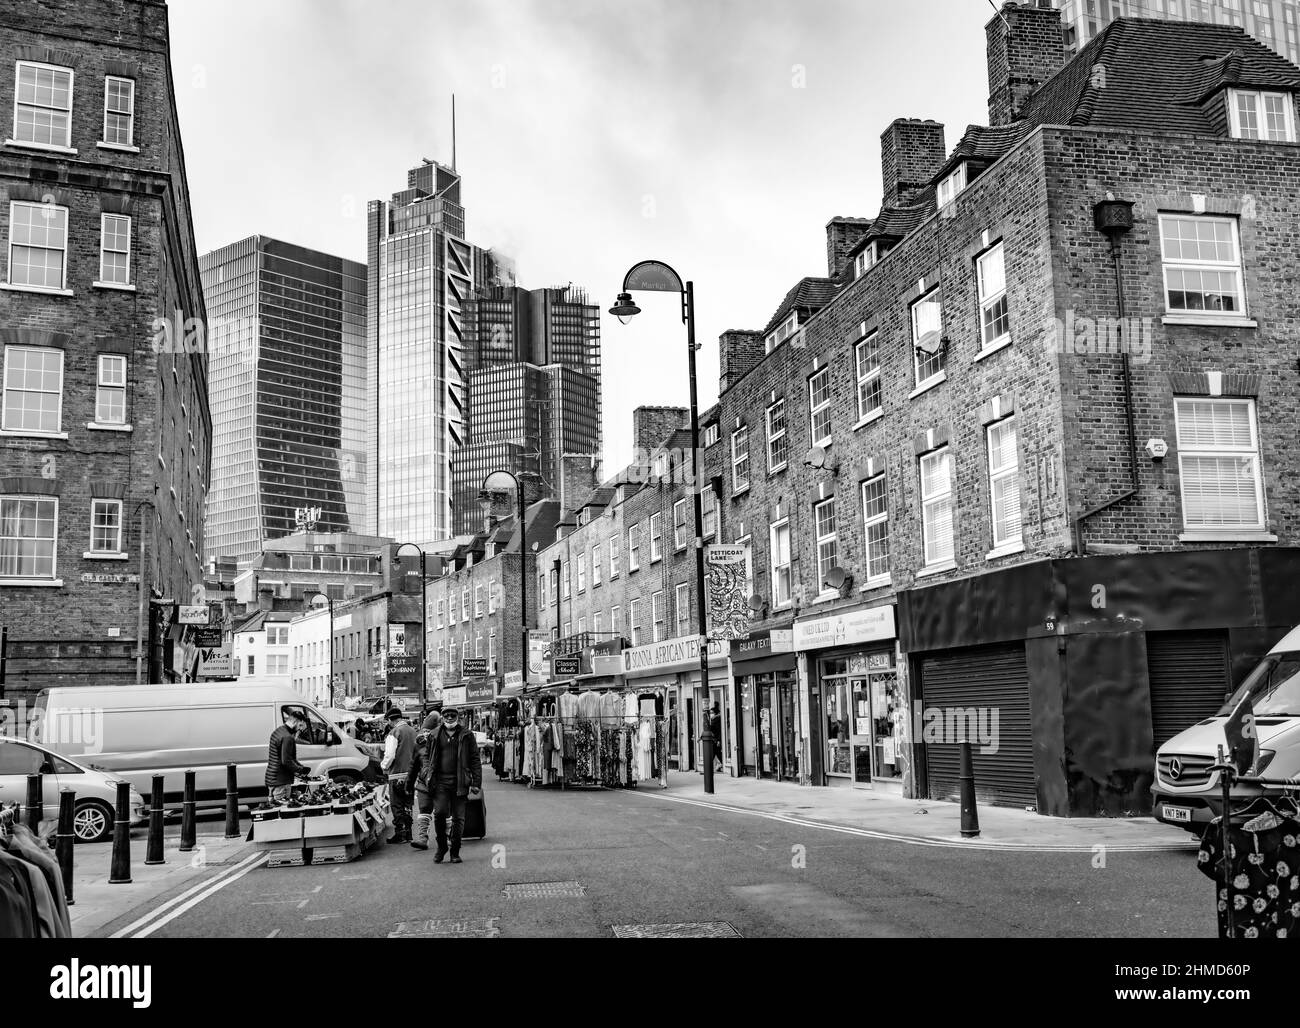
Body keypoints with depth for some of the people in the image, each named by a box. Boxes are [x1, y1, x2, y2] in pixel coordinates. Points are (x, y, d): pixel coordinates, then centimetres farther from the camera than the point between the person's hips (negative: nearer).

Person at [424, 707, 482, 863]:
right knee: (439, 813, -12)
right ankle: (441, 846, 10)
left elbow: (475, 760, 3)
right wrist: (429, 778, 7)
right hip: (440, 781, 1)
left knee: (458, 818, 3)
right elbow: (430, 759, 16)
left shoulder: (466, 735, 3)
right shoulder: (436, 736, 10)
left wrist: (476, 782, -3)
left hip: (460, 782, -1)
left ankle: (455, 851, 16)